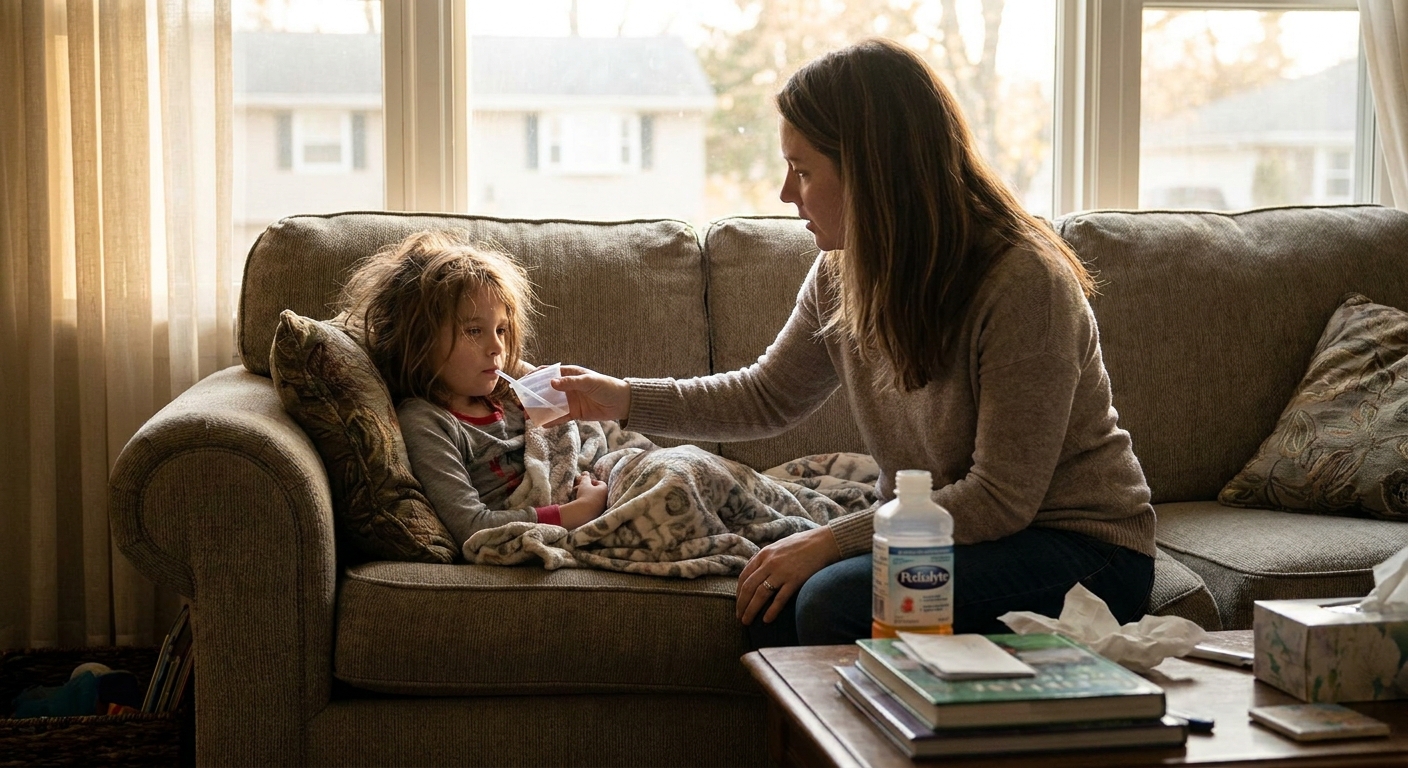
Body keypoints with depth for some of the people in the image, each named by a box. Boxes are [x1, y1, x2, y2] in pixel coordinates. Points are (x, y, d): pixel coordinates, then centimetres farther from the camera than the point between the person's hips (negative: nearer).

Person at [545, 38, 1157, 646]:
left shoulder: (1023, 281, -24)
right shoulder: (843, 271, -1)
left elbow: (1002, 498, -23)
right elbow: (769, 396, 16)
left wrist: (830, 541, -24)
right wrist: (626, 399, 8)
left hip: (1079, 549, -6)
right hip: (940, 532, 7)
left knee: (835, 602, -26)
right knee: (773, 598, -16)